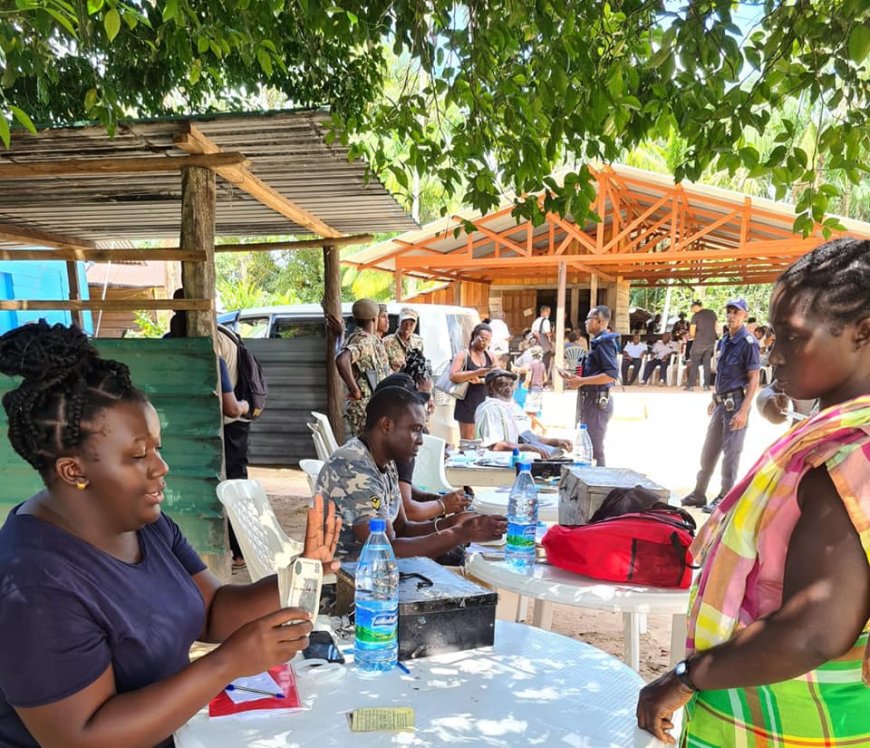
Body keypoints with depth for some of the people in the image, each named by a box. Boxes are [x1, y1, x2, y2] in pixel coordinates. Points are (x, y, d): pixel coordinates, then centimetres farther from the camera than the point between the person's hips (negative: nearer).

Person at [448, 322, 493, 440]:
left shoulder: (490, 357, 10)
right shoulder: (463, 355, -4)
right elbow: (453, 376, -17)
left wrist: (481, 380, -15)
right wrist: (476, 372, -25)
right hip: (467, 403, -5)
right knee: (467, 440, -3)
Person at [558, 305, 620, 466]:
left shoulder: (605, 342, -13)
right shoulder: (598, 342, 16)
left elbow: (612, 374, -23)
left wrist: (582, 381, -20)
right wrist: (575, 376, 9)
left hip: (597, 401, -10)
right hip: (591, 400, 10)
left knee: (594, 449, -6)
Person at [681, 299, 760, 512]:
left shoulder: (748, 342, -12)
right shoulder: (724, 340, 12)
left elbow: (754, 380, -15)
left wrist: (743, 411, -21)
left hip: (736, 402, -8)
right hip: (721, 402, 8)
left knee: (731, 452, 0)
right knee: (708, 450, 14)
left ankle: (725, 498, 11)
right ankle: (699, 493, 25)